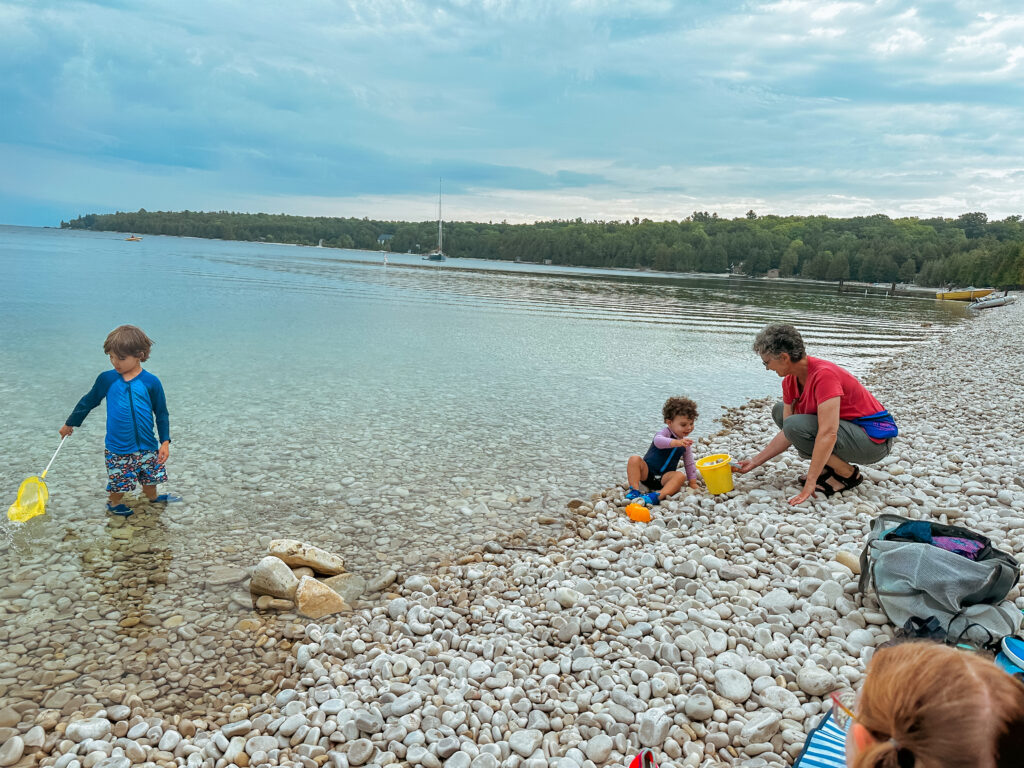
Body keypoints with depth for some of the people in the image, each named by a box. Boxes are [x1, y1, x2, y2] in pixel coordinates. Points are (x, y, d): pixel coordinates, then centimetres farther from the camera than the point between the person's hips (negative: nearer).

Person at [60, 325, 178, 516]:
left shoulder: (151, 382, -7)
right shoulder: (107, 379, -4)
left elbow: (161, 413, 0)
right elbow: (88, 402, 12)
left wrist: (165, 442, -4)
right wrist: (70, 424, 20)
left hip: (147, 445, 1)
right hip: (117, 448, 0)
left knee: (150, 478, 15)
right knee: (120, 482, 7)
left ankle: (153, 498, 41)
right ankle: (113, 504, 35)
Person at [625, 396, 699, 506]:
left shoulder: (686, 444, 8)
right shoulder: (665, 432, -10)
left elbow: (690, 464, 19)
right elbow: (658, 441, -35)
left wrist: (693, 483, 12)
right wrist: (676, 442, -50)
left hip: (664, 478, 3)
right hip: (647, 472, -3)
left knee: (680, 476, -29)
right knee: (634, 459, -29)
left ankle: (658, 495, -47)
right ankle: (634, 489, -32)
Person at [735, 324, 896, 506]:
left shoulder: (823, 374, -27)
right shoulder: (790, 381, -1)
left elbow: (828, 434, -34)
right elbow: (787, 434, 2)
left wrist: (809, 484, -35)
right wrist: (754, 462, -1)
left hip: (875, 440, -9)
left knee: (796, 424, -26)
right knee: (780, 411, 7)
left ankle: (849, 474, -8)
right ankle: (827, 465, 5)